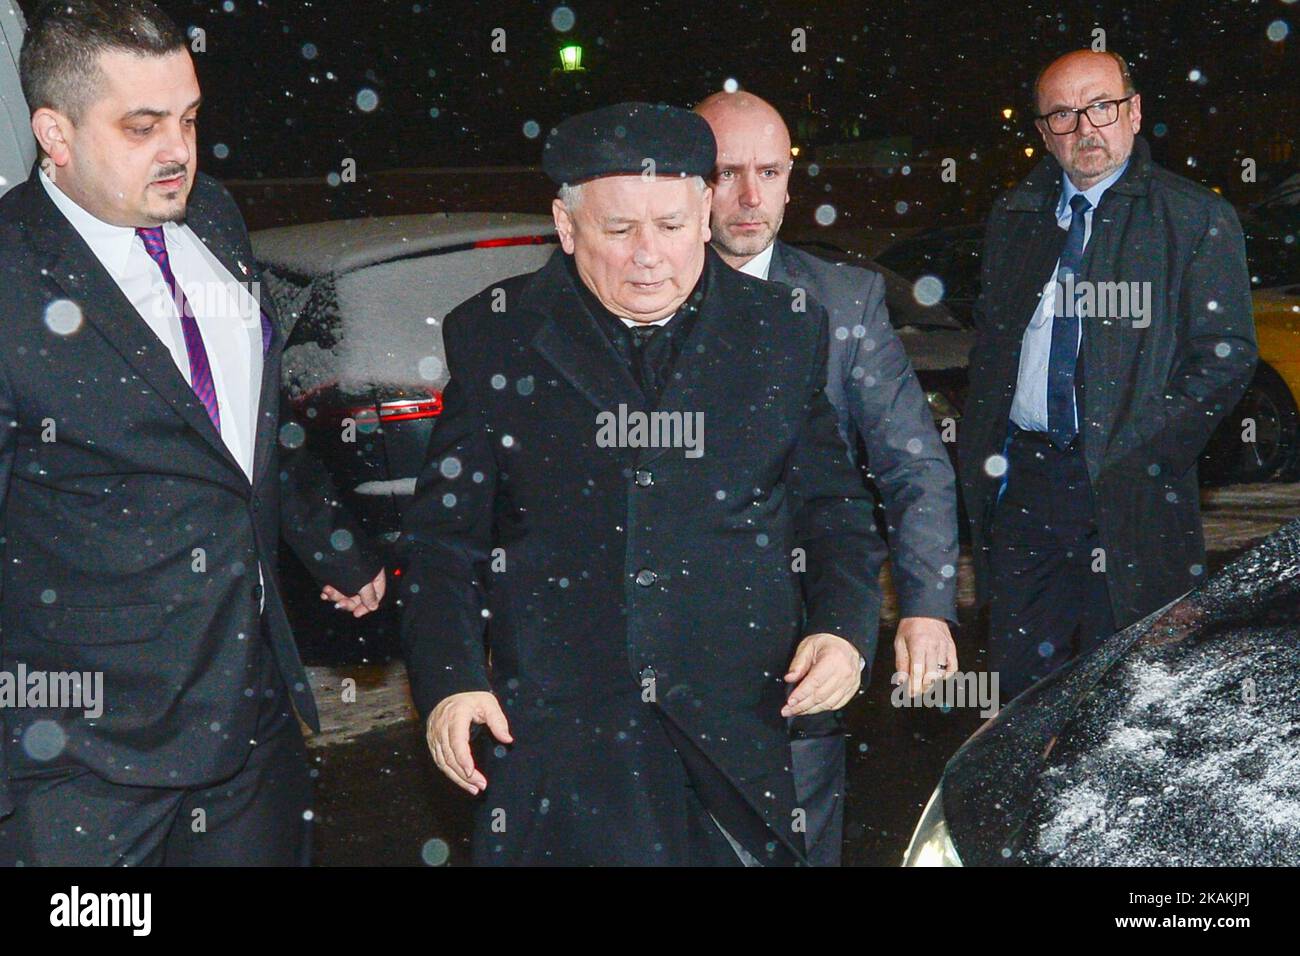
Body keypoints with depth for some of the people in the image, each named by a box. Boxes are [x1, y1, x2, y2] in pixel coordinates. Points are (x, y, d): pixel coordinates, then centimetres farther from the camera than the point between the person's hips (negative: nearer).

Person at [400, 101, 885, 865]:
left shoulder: (785, 333, 6)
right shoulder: (496, 337, 3)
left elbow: (834, 510, 12)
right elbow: (447, 532, 5)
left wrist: (844, 628, -4)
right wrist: (449, 681, -6)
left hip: (740, 735, 1)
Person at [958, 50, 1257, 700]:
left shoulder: (1196, 220, -1)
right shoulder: (1013, 217, 14)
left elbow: (1225, 354, -5)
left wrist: (1144, 461, -13)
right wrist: (979, 458, 8)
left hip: (1128, 494, -4)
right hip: (1022, 482, 4)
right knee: (1018, 683, 7)